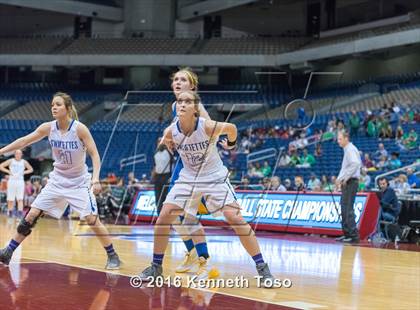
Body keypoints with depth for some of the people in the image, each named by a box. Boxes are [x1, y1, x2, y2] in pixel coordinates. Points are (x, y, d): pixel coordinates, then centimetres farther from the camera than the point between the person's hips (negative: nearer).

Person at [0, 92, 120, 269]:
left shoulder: (79, 129, -19)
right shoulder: (48, 128, -8)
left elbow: (94, 154, -17)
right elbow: (24, 141, 0)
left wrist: (95, 178, -29)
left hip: (79, 182, -4)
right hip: (57, 180, 4)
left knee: (92, 220, -13)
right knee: (31, 216, 0)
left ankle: (112, 256, 2)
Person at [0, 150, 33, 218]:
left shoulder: (24, 162, 7)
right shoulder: (11, 161, 3)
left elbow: (31, 169, 15)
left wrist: (24, 172, 0)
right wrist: (8, 171, -7)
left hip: (20, 181, 0)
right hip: (12, 181, 0)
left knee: (20, 199, -10)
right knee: (10, 199, 3)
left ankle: (20, 214, -17)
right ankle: (10, 213, 18)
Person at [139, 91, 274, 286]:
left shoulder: (208, 127, -26)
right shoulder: (171, 132, -16)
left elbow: (231, 128, -4)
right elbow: (163, 141, 10)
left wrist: (231, 144, 12)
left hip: (215, 177, -3)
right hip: (188, 178, 3)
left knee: (235, 218, -16)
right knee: (164, 217, -7)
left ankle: (262, 268, -8)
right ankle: (156, 267, 10)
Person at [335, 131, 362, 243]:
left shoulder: (351, 149, -11)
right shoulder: (347, 150, 19)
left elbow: (355, 164, -25)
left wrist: (345, 178, -21)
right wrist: (339, 179, 14)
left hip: (351, 182, -10)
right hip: (346, 182, 10)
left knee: (348, 209, -12)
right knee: (344, 209, 11)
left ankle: (354, 235, -13)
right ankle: (347, 234, 15)